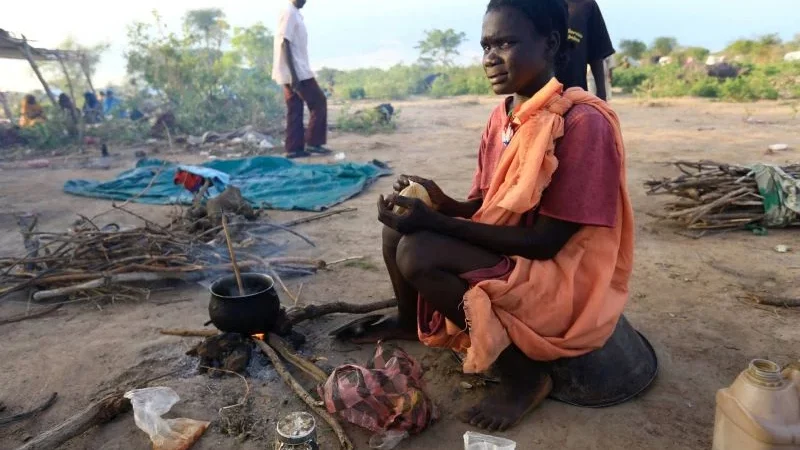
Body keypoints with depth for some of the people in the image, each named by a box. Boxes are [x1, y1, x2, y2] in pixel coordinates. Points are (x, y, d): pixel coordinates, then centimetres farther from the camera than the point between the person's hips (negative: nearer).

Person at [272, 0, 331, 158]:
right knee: (319, 102, -4)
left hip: (296, 72, 9)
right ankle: (313, 142, -2)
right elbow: (285, 44, -18)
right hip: (297, 72, -9)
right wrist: (293, 74, -23)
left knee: (295, 110, 7)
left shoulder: (294, 13, 18)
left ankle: (294, 148, 7)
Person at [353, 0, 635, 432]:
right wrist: (443, 205, -14)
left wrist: (437, 223, -26)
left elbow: (547, 242, -23)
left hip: (564, 281, -7)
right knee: (400, 227, 0)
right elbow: (482, 208, 8)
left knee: (417, 253, -25)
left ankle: (524, 370, -10)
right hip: (505, 260, 8)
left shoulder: (584, 122, -20)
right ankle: (409, 319, 26)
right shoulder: (503, 116, 4)